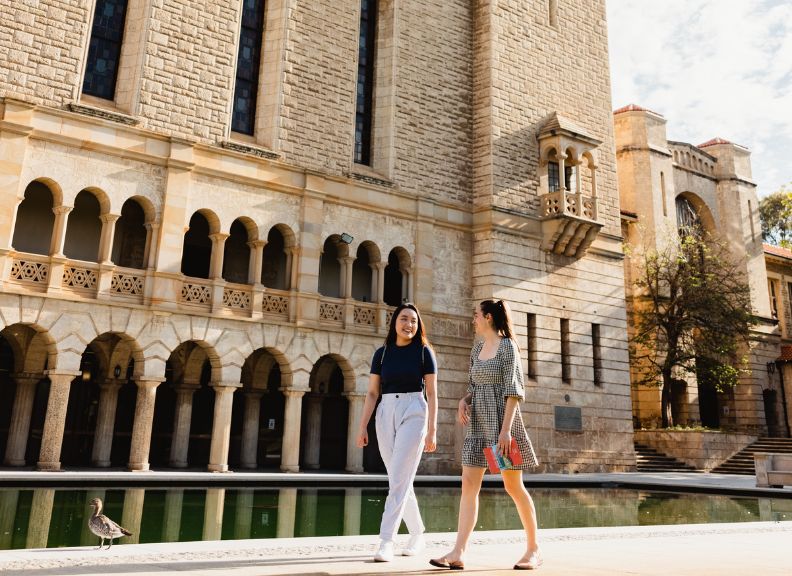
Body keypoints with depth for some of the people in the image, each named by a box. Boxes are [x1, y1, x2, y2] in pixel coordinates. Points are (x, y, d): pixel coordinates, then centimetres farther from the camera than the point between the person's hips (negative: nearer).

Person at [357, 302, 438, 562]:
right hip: (386, 414, 4)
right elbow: (372, 393, 9)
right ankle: (417, 536, 26)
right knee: (401, 481, 10)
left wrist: (432, 431, -7)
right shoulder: (382, 353, 9)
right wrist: (362, 426, 2)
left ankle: (386, 542, -12)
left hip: (413, 413, -4)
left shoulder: (424, 351, 1)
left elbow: (432, 393, -1)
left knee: (399, 478, -13)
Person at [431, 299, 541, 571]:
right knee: (469, 485, -2)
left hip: (501, 420, -7)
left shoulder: (507, 346, -7)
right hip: (478, 422, 7)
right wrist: (463, 402, 0)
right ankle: (458, 553, -3)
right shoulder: (477, 348, 14)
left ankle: (533, 549, 18)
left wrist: (506, 429, -20)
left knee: (513, 485, 2)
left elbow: (513, 390, -13)